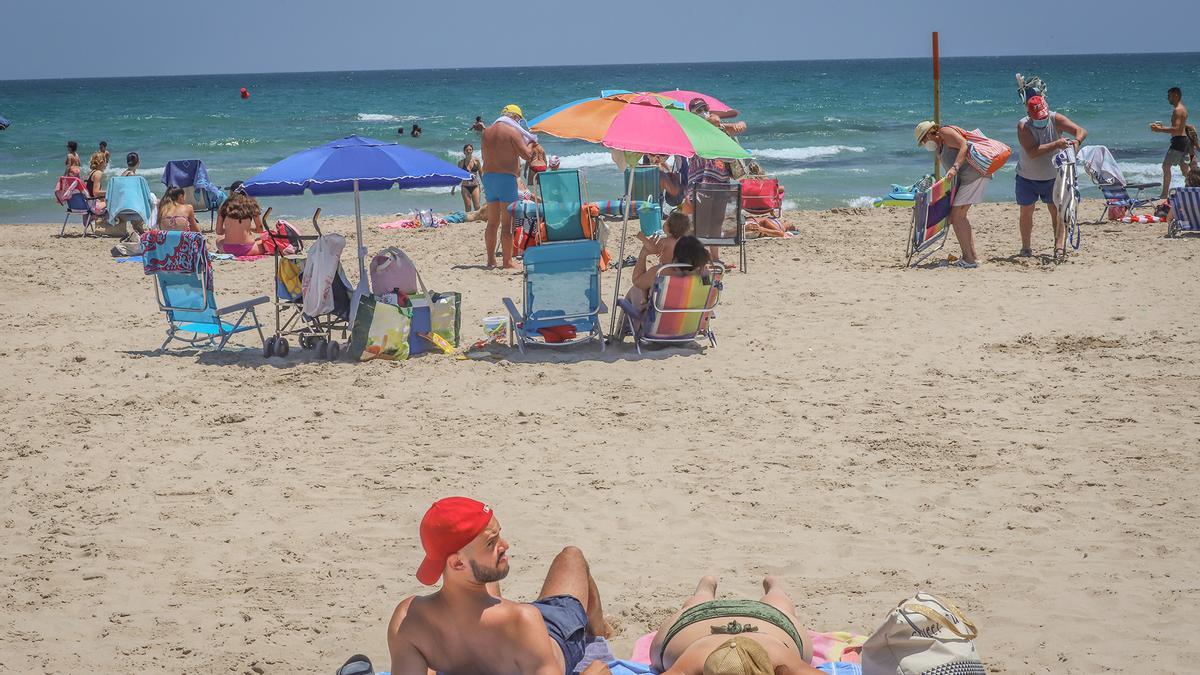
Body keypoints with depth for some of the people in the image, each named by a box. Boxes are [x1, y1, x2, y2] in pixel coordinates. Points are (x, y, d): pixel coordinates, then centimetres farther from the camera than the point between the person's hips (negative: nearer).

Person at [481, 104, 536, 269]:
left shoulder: (487, 132, 11)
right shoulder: (512, 132, -8)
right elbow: (526, 155, -11)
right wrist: (531, 144, 9)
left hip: (488, 175, 7)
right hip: (506, 177, -7)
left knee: (492, 222, 13)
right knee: (507, 223, -4)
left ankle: (491, 260, 15)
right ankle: (507, 261, -4)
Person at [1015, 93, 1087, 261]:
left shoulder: (1056, 119, -16)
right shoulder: (1023, 126, -23)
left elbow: (1082, 131, -20)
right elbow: (1032, 152, -35)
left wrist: (1077, 141, -43)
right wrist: (1056, 144, -43)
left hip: (1053, 176, 1)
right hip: (1027, 178, -1)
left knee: (1057, 210, -9)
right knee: (1026, 212, 9)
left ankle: (1060, 247, -14)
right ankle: (1026, 248, 22)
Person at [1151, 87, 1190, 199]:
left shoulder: (1177, 110, -15)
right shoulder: (1183, 109, 17)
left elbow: (1177, 129, -24)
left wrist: (1160, 130, -22)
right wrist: (1162, 127, 19)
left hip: (1178, 140, -10)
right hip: (1185, 140, 10)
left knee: (1166, 166, -8)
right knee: (1184, 169, 15)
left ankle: (1165, 194, -9)